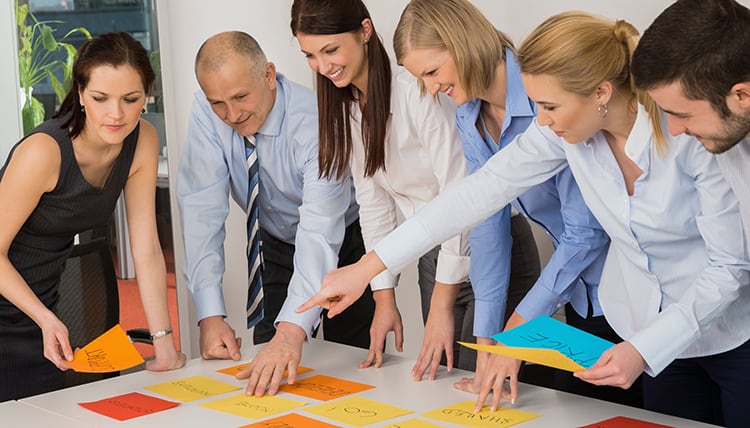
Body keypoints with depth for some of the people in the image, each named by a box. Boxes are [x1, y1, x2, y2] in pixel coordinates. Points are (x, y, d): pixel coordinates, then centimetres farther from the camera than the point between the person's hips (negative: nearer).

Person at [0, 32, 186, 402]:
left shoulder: (143, 142, -11)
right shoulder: (43, 152, -28)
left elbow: (147, 249, -9)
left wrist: (165, 345, -13)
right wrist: (46, 320, -29)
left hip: (42, 299, 6)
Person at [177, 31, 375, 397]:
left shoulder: (315, 122, -34)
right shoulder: (207, 113, -21)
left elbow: (320, 232, -44)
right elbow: (202, 208, -23)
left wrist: (292, 332, -57)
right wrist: (210, 317, -33)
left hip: (344, 244, -3)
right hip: (278, 245, 3)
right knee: (265, 373, -1)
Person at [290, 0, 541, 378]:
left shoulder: (419, 90, -22)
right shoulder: (346, 106, 3)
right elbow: (373, 202, 6)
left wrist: (442, 304, -20)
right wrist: (385, 300, 1)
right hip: (435, 257, 7)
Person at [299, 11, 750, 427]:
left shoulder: (693, 132, -28)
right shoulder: (563, 127, -13)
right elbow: (484, 188, -11)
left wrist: (644, 349, -27)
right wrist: (368, 267, -12)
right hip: (650, 330, 4)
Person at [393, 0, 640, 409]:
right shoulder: (470, 115, 0)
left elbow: (587, 230, -24)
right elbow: (487, 221, 2)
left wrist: (518, 329, -21)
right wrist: (486, 335, -3)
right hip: (579, 294, 7)